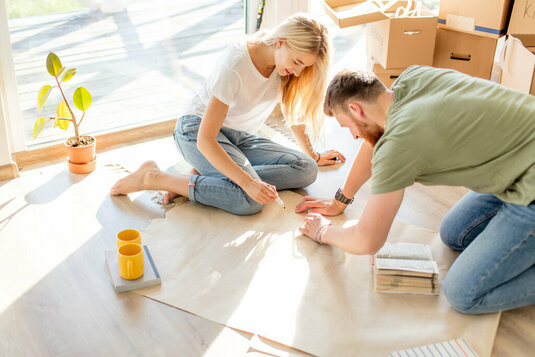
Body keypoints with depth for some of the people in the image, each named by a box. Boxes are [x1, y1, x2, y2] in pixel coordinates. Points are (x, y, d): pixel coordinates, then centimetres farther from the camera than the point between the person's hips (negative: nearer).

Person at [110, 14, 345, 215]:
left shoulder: (286, 59, -9)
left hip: (238, 137, 8)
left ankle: (204, 177, -13)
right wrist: (247, 182, -39)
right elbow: (205, 140, -31)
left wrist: (312, 155, 19)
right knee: (250, 200, -32)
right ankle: (153, 178, -16)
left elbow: (293, 109, 11)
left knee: (306, 170, -15)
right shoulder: (235, 66, -29)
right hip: (196, 129, -7)